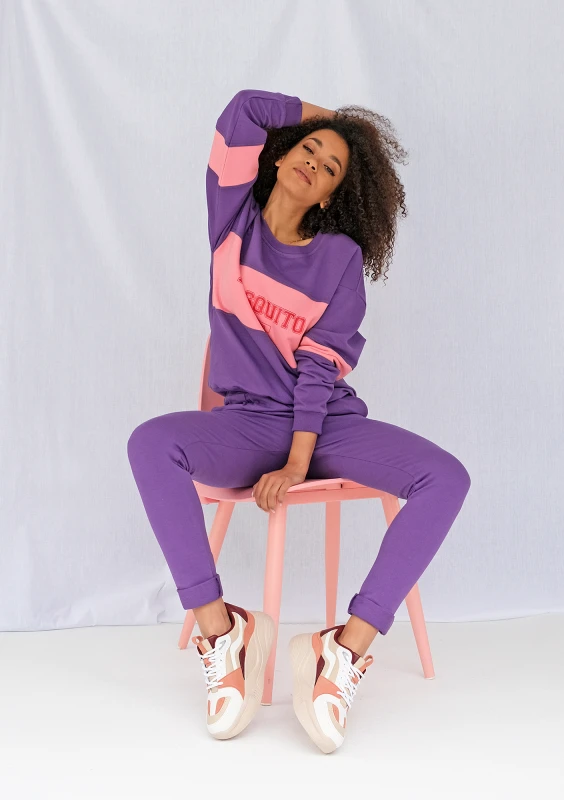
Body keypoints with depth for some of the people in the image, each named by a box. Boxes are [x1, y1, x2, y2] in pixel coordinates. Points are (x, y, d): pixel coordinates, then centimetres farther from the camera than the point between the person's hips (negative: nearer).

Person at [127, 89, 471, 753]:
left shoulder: (341, 255, 3)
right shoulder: (234, 221, 9)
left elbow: (322, 366, -6)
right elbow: (245, 108, 1)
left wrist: (298, 464, -17)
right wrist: (330, 116, 15)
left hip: (328, 423, 1)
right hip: (246, 422, 0)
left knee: (446, 477, -24)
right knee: (151, 442, -32)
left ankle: (346, 649, -27)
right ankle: (220, 630, -25)